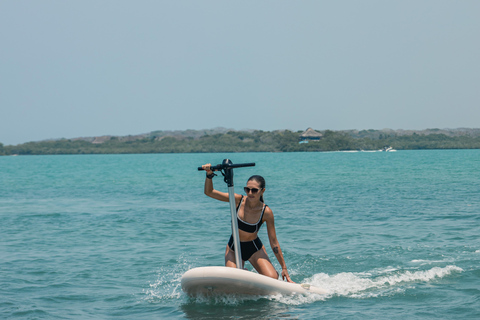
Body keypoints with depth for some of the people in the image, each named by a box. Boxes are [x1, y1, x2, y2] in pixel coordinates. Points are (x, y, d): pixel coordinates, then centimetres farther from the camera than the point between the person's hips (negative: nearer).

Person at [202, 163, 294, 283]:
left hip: (255, 249, -1)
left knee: (273, 279, -21)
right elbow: (209, 192, -13)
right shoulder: (238, 200, -16)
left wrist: (284, 267, -13)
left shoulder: (266, 212, -19)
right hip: (234, 248, 1)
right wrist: (209, 174, -31)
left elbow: (273, 242, -13)